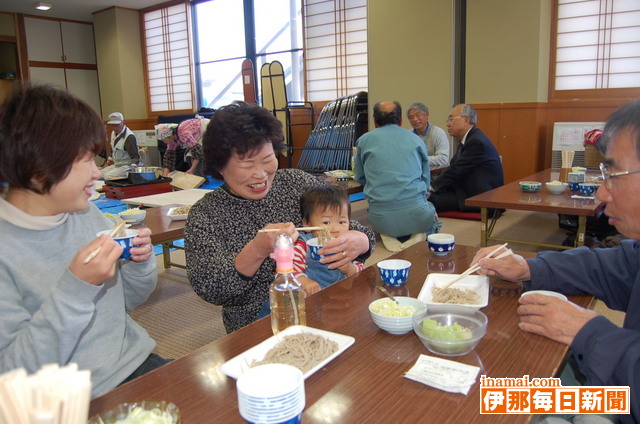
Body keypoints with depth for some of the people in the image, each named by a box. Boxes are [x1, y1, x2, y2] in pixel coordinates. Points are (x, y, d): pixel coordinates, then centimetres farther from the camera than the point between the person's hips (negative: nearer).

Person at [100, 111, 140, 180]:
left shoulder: (129, 137, -17)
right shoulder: (113, 133, 11)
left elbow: (135, 157, -19)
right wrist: (107, 164, 21)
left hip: (127, 166, -9)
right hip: (116, 165, 9)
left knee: (108, 176, -28)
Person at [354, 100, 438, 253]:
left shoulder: (364, 140, 8)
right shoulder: (415, 139, 11)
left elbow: (360, 178, 21)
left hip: (381, 218, 1)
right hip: (414, 213, 0)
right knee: (432, 216, 34)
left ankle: (389, 236, 2)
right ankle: (418, 235, 0)